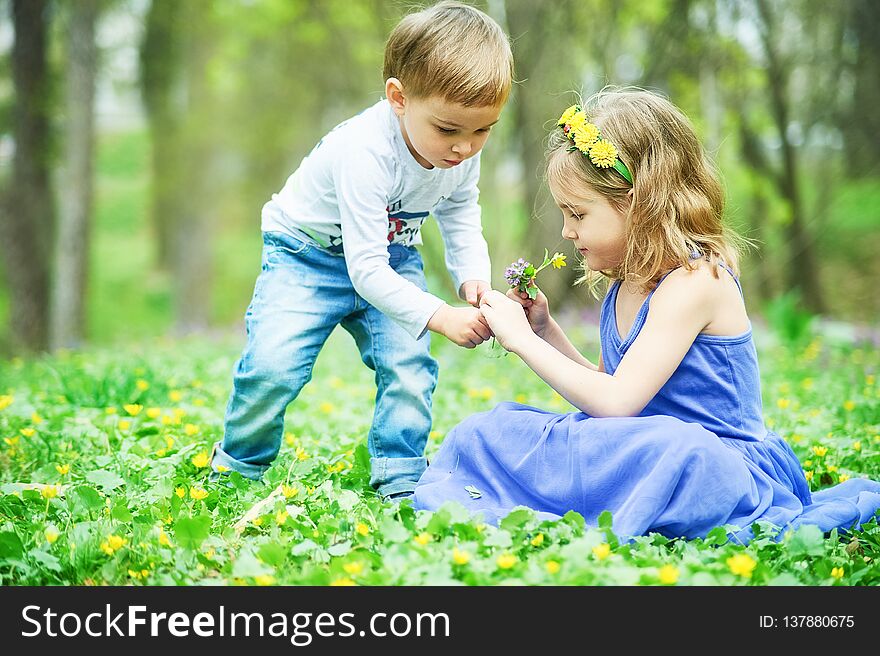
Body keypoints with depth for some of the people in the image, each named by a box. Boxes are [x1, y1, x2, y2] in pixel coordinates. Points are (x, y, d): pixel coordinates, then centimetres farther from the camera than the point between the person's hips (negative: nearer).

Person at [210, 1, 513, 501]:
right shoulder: (366, 152, -38)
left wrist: (474, 275, -14)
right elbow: (366, 270, -37)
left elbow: (461, 214, 5)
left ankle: (400, 481, 7)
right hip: (309, 253, -5)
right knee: (273, 365, -18)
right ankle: (237, 466, 8)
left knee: (410, 365, -11)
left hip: (392, 256, 5)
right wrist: (440, 316, -45)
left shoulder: (464, 151, -16)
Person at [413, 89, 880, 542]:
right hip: (648, 457, 8)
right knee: (484, 431, -1)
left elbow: (617, 401, -23)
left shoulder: (695, 281, -17)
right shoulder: (625, 287, 11)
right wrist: (545, 331, 8)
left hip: (719, 466, -8)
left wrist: (522, 340, -15)